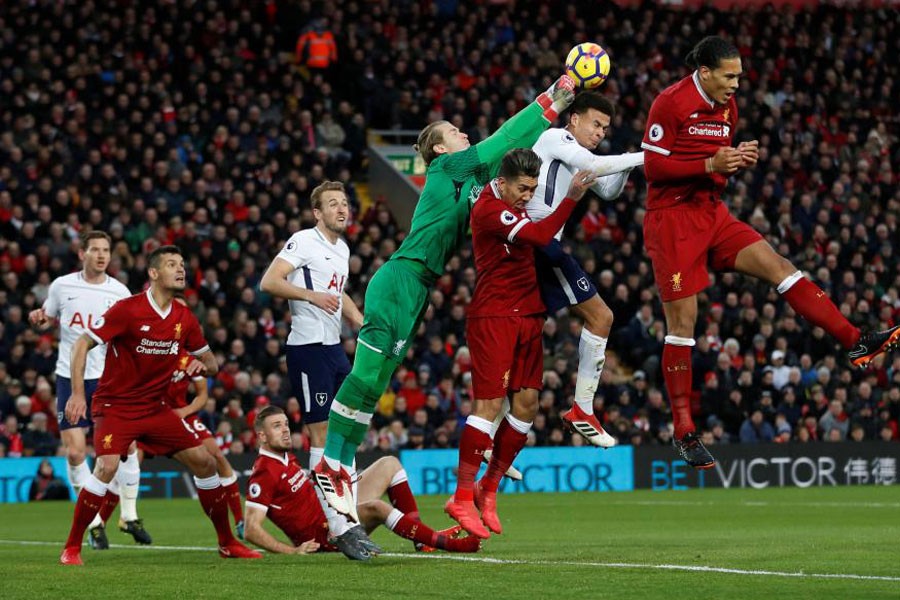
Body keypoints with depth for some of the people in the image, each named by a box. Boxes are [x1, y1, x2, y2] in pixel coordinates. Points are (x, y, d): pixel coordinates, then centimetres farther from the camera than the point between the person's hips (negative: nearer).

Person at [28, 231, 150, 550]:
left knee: (127, 444, -6)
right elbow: (48, 317, 16)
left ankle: (129, 515, 11)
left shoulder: (120, 292, 0)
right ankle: (95, 522, 7)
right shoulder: (61, 286, 1)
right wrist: (39, 318, -4)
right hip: (69, 378, 0)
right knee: (75, 452, -5)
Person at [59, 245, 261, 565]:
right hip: (115, 405, -6)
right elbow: (81, 344, -12)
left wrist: (202, 365, -12)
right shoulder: (128, 310, -15)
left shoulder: (185, 318, 2)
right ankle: (71, 548, -15)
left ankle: (227, 543, 16)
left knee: (204, 462, 1)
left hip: (156, 407, 6)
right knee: (107, 466, -28)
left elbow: (211, 364, 14)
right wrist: (77, 393, -20)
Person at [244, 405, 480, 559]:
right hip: (320, 537, -11)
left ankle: (422, 539, -3)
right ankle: (445, 542, -29)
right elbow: (252, 529, -23)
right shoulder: (264, 474, -17)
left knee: (389, 464, 8)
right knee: (376, 507, -36)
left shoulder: (286, 457, 14)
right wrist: (292, 550, -27)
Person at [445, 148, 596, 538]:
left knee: (526, 403, 4)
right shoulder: (490, 209, -17)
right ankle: (462, 498, -6)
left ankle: (488, 490, 15)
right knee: (490, 403, -11)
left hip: (528, 315, 9)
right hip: (493, 318, -9)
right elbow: (540, 236, -26)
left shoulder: (514, 204, 11)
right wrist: (571, 198, -27)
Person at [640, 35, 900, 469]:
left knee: (777, 267, -9)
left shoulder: (726, 107, 11)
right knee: (682, 322, -5)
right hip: (672, 218, -7)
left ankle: (855, 343, -16)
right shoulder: (671, 103, -13)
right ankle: (683, 433, 0)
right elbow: (651, 165, -16)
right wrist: (710, 164, -23)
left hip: (712, 213, 7)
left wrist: (738, 159, -2)